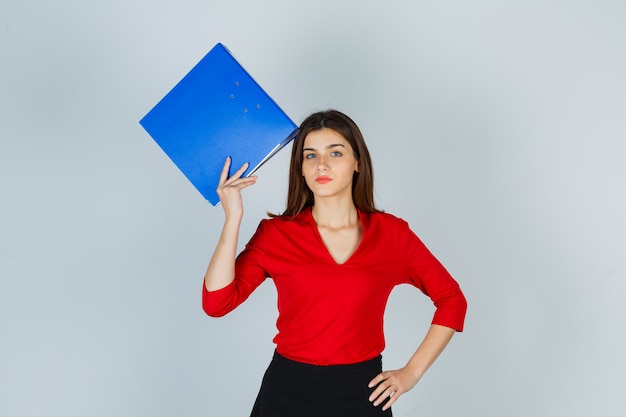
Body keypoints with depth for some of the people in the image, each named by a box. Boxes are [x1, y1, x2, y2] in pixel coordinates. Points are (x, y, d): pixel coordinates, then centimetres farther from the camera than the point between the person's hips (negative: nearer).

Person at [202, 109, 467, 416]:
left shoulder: (391, 233, -4)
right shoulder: (276, 233, -4)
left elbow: (452, 300, 5)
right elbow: (216, 302, -14)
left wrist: (412, 372, 0)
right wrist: (233, 218, -18)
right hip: (288, 391, 1)